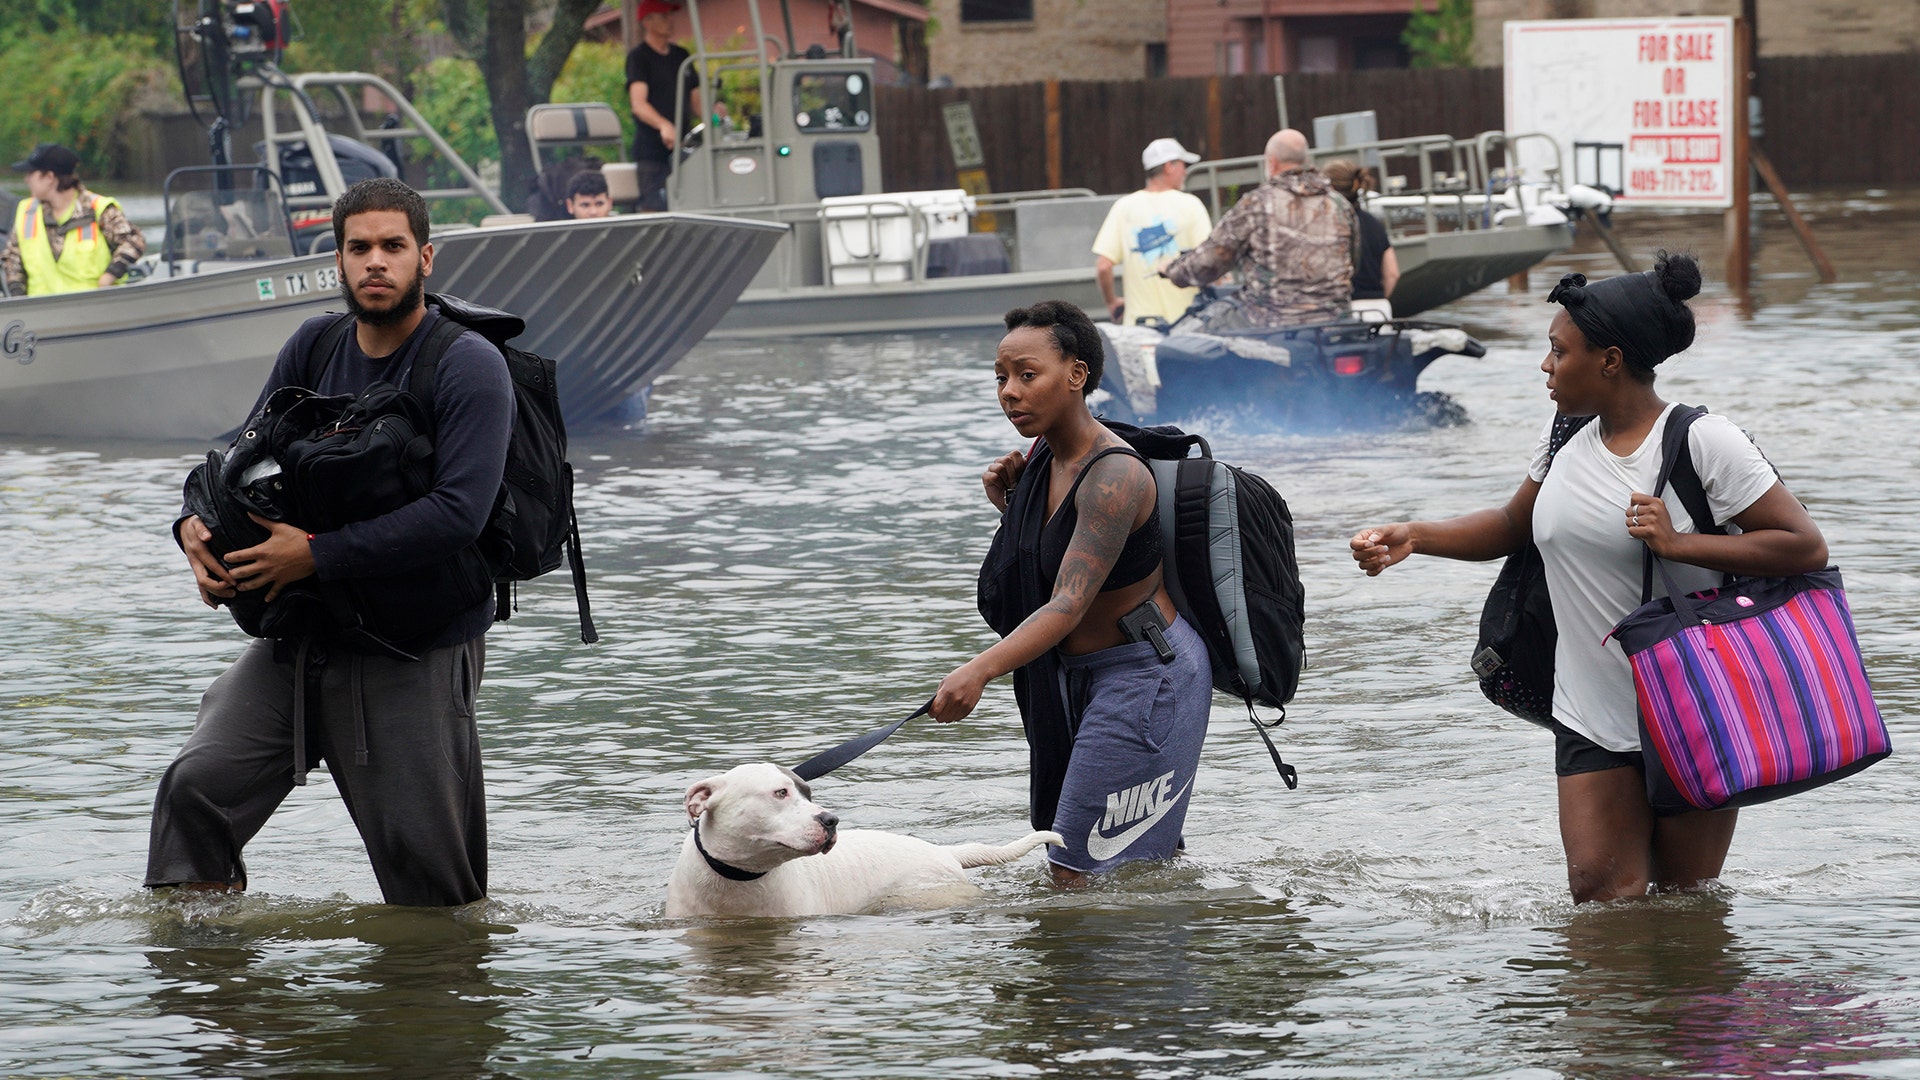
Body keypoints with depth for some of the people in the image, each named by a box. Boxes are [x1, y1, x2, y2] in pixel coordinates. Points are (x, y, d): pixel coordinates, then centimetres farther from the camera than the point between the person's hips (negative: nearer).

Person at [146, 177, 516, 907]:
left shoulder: (469, 368, -12)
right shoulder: (314, 347, 8)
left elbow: (458, 513, -22)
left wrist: (318, 555, -23)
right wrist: (198, 524, -8)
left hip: (417, 652, -5)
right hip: (301, 637, 5)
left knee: (426, 868, -2)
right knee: (197, 785, -8)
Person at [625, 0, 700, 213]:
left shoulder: (680, 56, 18)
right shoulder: (639, 57, -3)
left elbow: (695, 103, 22)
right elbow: (638, 105, -16)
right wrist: (664, 126, -35)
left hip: (681, 148, 6)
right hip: (652, 152, -6)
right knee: (655, 210, -13)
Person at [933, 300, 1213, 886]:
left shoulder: (1115, 476, -25)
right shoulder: (1045, 454, 3)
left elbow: (1069, 606, -33)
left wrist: (981, 669, -47)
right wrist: (1010, 502, 0)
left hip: (1144, 677, -10)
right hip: (1075, 675, 10)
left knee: (1079, 873, -13)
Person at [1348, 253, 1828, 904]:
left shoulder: (1701, 441, -12)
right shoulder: (1566, 440, 8)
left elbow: (1808, 549, -15)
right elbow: (1513, 527, 26)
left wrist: (1679, 544, -21)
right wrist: (1413, 537, 11)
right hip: (1591, 720, 5)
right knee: (1601, 895, -5)